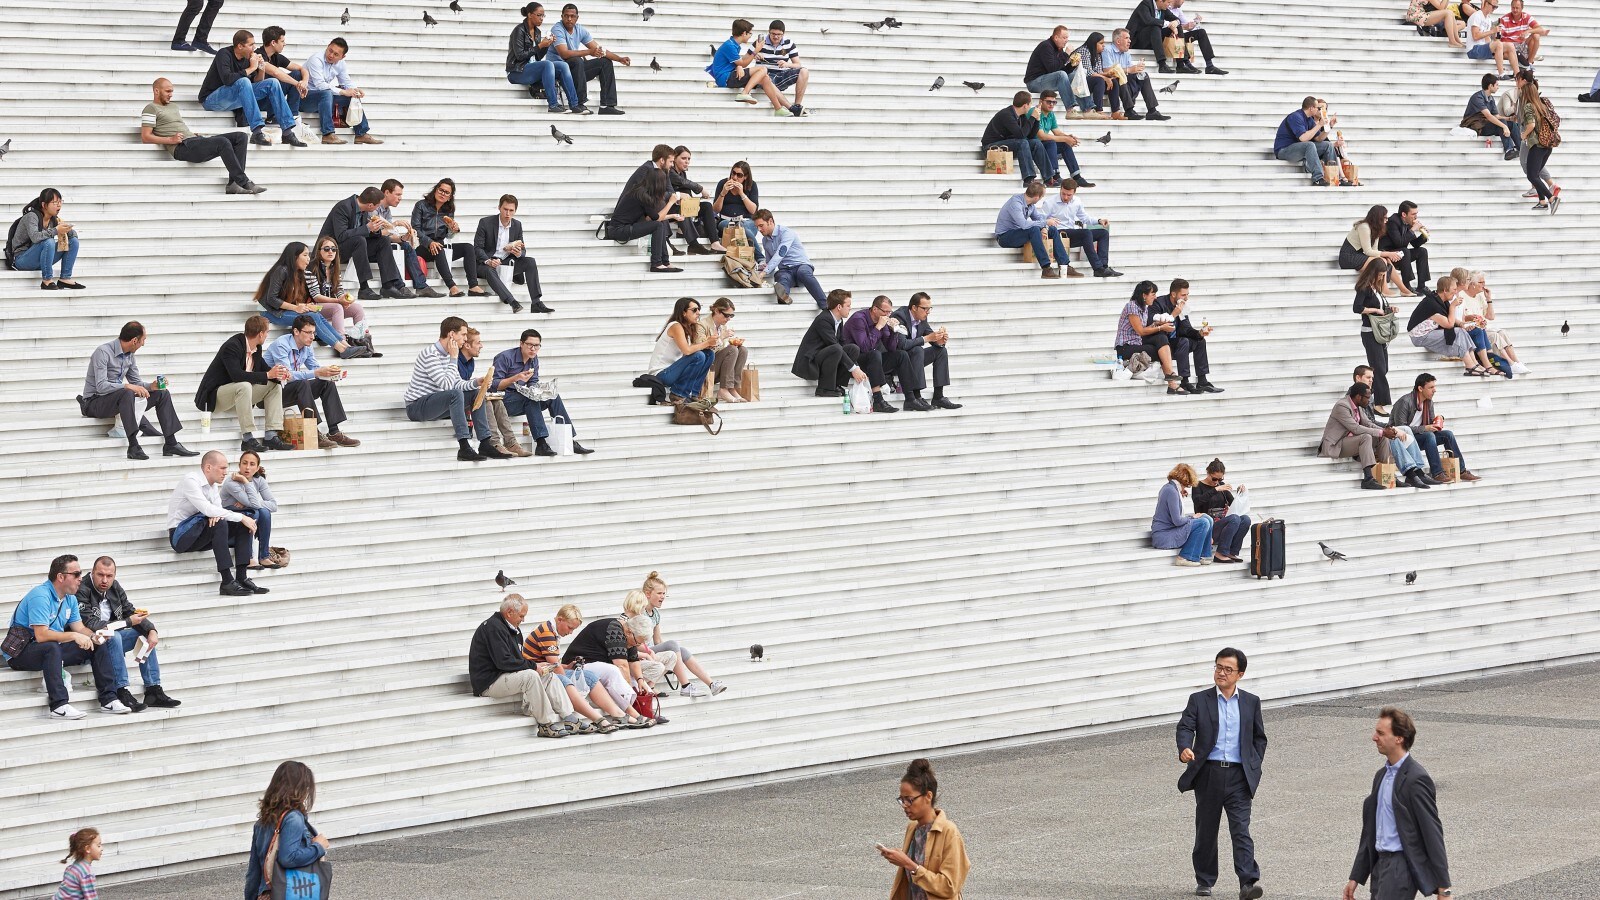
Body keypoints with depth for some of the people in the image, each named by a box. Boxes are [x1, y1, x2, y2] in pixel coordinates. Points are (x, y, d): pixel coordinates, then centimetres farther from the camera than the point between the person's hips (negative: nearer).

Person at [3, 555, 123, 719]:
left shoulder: (70, 598, 9)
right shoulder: (40, 596, -22)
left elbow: (80, 628, 11)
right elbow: (42, 635, -29)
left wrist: (93, 636, -11)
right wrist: (73, 636, -27)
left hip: (54, 649, 9)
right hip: (22, 653, -9)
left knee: (100, 645, 0)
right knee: (52, 648, -41)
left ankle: (108, 700, -1)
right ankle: (59, 706, -44)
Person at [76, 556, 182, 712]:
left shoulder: (114, 587, 6)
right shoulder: (82, 591, -20)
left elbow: (130, 611, 13)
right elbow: (91, 624, -28)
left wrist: (151, 630, -6)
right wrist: (128, 622, -24)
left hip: (111, 638, 9)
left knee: (146, 633, 4)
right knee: (114, 637, -34)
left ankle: (153, 691, 0)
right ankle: (122, 693, -35)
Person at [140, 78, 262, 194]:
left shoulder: (173, 107, 31)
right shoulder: (151, 109, 4)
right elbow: (145, 138, -7)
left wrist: (196, 135, 11)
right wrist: (170, 140, -17)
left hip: (194, 140, 9)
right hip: (182, 147, -9)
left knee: (241, 137, -4)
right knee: (223, 142, -31)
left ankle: (233, 184, -15)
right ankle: (244, 183, -26)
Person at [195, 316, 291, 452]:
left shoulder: (256, 348, 5)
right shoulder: (232, 346, -23)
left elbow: (264, 368, 14)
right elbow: (236, 375, -35)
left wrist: (277, 375, -10)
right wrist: (267, 375, -33)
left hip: (239, 392, 9)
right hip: (214, 396, -9)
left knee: (275, 385, 1)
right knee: (244, 386, -37)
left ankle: (271, 436, -7)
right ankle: (247, 439, -35)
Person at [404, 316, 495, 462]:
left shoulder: (446, 354, 11)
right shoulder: (430, 354, -20)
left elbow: (458, 384, 12)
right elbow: (446, 385, -25)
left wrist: (477, 382, -6)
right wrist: (453, 359, -19)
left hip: (434, 403, 10)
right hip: (416, 407, -10)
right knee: (455, 394, -33)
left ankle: (484, 444, 4)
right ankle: (464, 448, -36)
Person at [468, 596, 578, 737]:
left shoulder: (513, 629, 17)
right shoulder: (493, 627, -16)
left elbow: (518, 660, 21)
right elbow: (504, 661, -25)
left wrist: (535, 665, 1)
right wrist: (533, 666, -17)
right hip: (489, 682, -10)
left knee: (550, 676, 2)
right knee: (530, 676, -31)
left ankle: (569, 719, -9)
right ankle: (547, 725, -27)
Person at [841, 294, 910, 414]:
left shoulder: (882, 320, 6)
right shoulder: (858, 319, -19)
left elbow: (891, 348, 6)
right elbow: (865, 347, -30)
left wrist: (893, 330, -9)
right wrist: (878, 327, -26)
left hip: (872, 360, 8)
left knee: (902, 355, -4)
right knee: (875, 354, -36)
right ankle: (878, 402, -40)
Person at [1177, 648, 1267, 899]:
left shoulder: (1251, 702, 10)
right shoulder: (1199, 700, 5)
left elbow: (1259, 737, 18)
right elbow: (1185, 727, -8)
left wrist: (1254, 767, 6)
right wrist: (1185, 749, -28)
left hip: (1238, 775, 0)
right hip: (1208, 773, 0)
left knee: (1241, 830, -11)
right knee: (1206, 831, 10)